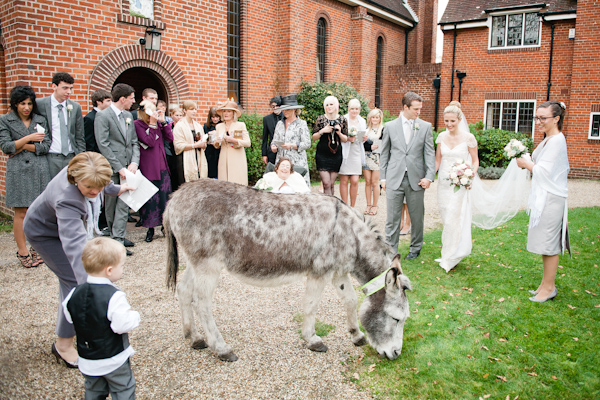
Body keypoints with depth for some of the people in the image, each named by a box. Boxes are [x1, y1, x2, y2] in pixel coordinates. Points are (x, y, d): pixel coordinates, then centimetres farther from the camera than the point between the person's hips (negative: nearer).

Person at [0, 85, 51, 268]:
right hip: (19, 172, -2)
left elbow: (46, 146, 3)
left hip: (40, 170, 2)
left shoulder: (40, 120, 12)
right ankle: (22, 252, 8)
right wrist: (29, 138, -7)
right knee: (21, 213, -1)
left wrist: (23, 146, -6)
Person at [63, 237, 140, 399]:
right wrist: (133, 315, -9)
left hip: (87, 360, 6)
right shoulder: (114, 296, -28)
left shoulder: (75, 294, -9)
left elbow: (69, 316, 6)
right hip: (114, 360, -5)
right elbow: (123, 325, -27)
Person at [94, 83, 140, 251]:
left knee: (124, 204, -1)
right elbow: (103, 145, -12)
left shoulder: (128, 116, 15)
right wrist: (119, 168, -15)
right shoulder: (102, 115, -6)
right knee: (111, 205, 7)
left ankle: (118, 240, 1)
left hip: (128, 168, 5)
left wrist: (134, 163, -3)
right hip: (111, 168, -5)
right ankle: (115, 236, 19)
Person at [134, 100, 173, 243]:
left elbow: (170, 138, 3)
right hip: (148, 167, -5)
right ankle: (150, 229, 10)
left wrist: (163, 122, -3)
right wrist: (152, 124, -16)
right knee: (149, 197, -1)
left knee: (164, 196, 7)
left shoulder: (158, 123, 11)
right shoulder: (138, 124, -6)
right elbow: (149, 142, -17)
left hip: (162, 165, 5)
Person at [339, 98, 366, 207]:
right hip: (345, 152, -3)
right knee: (344, 181, -1)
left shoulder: (362, 121, 16)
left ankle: (352, 207, 11)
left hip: (357, 152, 3)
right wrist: (347, 138, -16)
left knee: (355, 181, -2)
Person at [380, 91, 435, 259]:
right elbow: (384, 154, 8)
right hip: (394, 179, 0)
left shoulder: (425, 126, 5)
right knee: (392, 218, 2)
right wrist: (383, 178, 4)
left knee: (417, 217, 10)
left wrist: (429, 176, -8)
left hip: (416, 179, 1)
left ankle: (415, 248, 27)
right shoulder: (390, 126, 5)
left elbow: (430, 153, 3)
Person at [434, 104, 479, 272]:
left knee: (453, 220, -5)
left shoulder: (468, 137, -6)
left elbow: (475, 160, 1)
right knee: (446, 219, 9)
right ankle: (448, 252, 24)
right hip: (443, 183, 4)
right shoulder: (441, 137, 5)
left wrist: (472, 173, -18)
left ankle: (451, 257, 9)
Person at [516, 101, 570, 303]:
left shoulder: (557, 140, -16)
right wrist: (529, 161, 6)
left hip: (551, 199, -10)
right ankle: (546, 283, 26)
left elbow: (544, 171, -18)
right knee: (546, 243, 15)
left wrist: (526, 164, -4)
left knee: (549, 243, -1)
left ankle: (549, 287, 10)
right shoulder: (549, 140, 14)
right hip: (543, 197, 10)